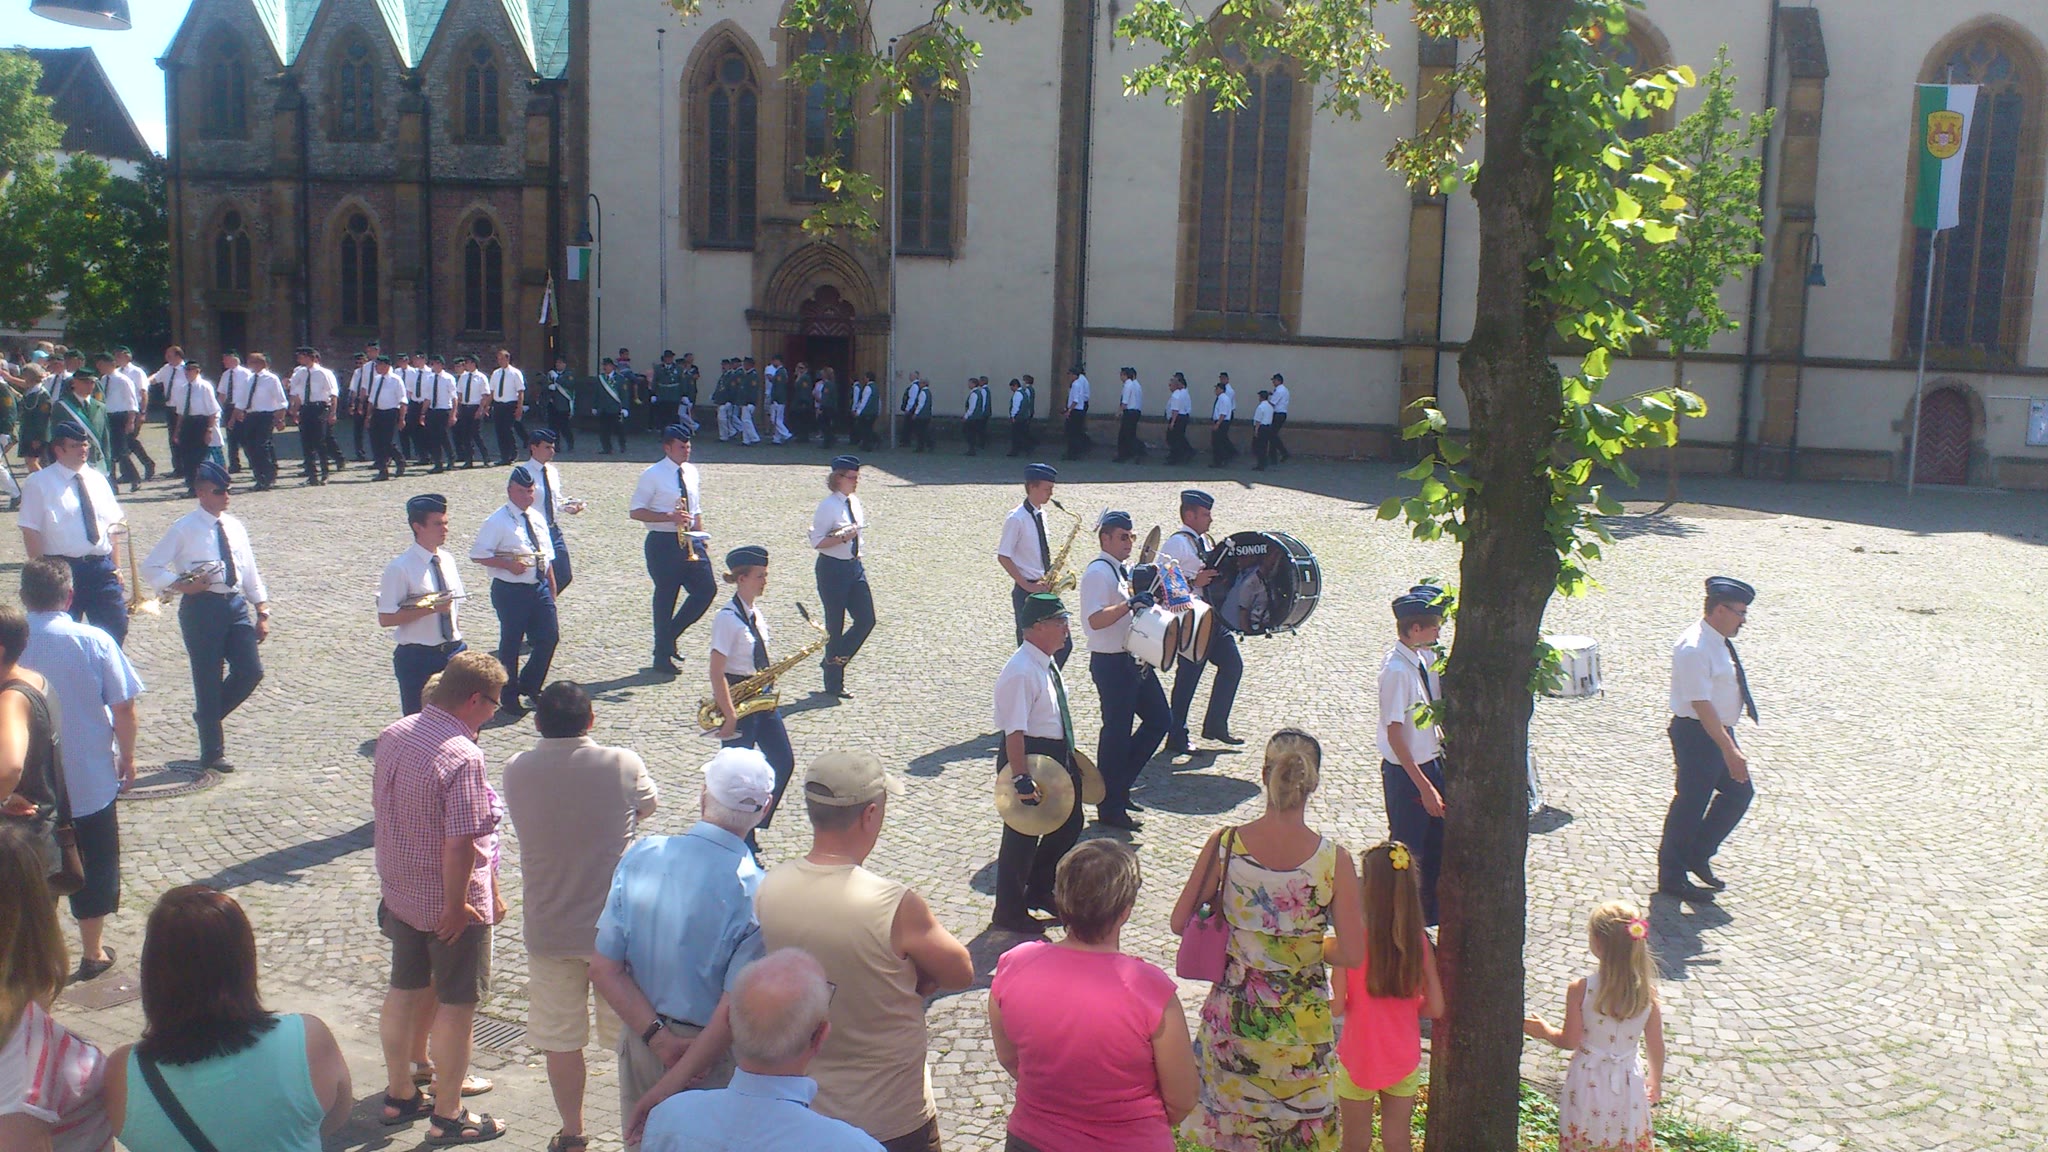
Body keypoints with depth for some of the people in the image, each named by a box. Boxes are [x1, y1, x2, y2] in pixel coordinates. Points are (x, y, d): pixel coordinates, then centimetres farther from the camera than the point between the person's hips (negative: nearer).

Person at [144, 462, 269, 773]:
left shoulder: (234, 526, 10)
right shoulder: (185, 529, -5)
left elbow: (250, 571, 14)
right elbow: (151, 566, -3)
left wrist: (262, 613, 10)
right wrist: (182, 585, -18)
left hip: (236, 604, 5)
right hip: (202, 606, -5)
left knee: (251, 670, -3)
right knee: (208, 680, 2)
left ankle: (208, 714, 26)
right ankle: (212, 753, 14)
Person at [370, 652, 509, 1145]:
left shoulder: (393, 734, -1)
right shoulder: (463, 757, -27)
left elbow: (382, 807, 10)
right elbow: (460, 843, -29)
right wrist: (457, 904, -16)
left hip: (399, 891, 8)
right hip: (450, 901, -8)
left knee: (405, 991, 21)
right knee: (456, 1005, 6)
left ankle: (400, 1095, 36)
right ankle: (447, 1116, 18)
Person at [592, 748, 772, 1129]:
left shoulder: (640, 856, -12)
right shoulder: (755, 893, -23)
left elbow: (604, 970, -10)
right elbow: (733, 1010, -25)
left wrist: (659, 1038, -10)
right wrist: (674, 1083, -16)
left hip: (642, 1038, 3)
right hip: (711, 1053, -3)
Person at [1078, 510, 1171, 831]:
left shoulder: (1121, 571, 13)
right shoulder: (1098, 572, -17)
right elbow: (1096, 619, -29)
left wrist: (1142, 602, 10)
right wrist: (1130, 603, -34)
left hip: (1134, 658, 10)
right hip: (1111, 663, -10)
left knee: (1160, 718, 13)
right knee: (1117, 732, -1)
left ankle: (1120, 785, 23)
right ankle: (1109, 808, 12)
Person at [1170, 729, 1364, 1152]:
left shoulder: (1224, 845, -13)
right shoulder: (1333, 860, -15)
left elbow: (1179, 922, -5)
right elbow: (1353, 955, -13)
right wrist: (1309, 949, 6)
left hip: (1233, 1012, 1)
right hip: (1300, 1020, -1)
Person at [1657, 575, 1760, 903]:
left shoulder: (1719, 641, 5)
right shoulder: (1694, 649, -25)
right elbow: (1701, 705, -27)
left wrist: (1729, 742, 21)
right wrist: (1729, 750, -26)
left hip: (1719, 729, 10)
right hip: (1697, 734, -10)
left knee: (1740, 792, 16)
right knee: (1690, 804, 2)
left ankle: (1698, 855, 29)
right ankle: (1672, 877, 17)